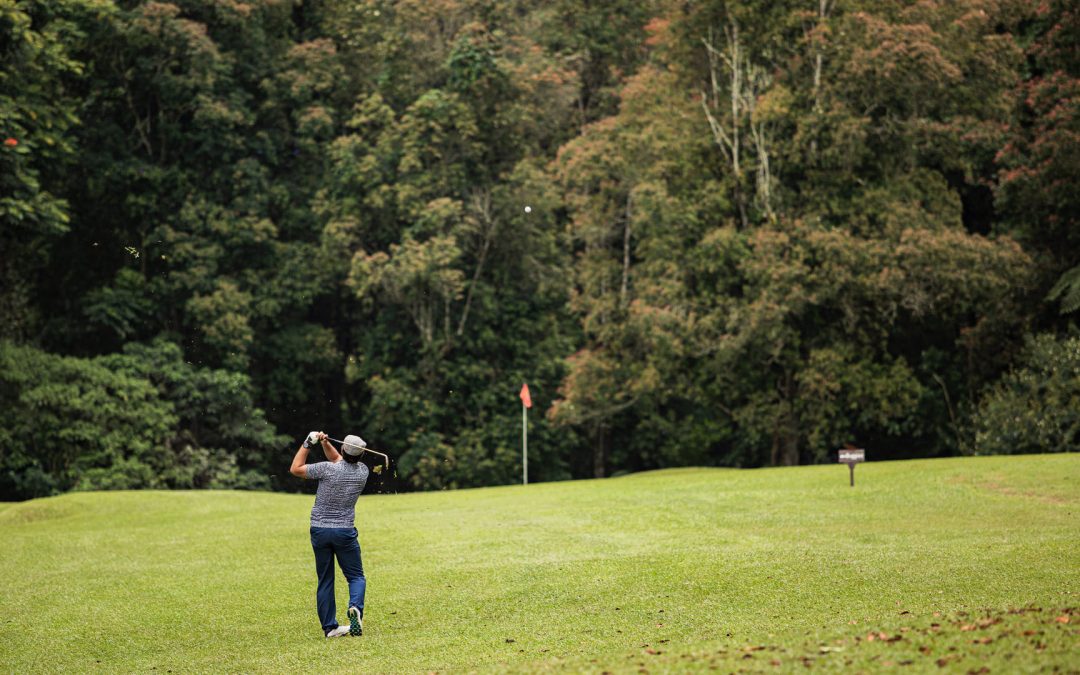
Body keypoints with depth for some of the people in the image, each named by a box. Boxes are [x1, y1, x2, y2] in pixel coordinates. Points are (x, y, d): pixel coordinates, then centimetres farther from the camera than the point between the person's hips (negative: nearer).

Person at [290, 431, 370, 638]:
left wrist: (307, 444, 5)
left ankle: (329, 627, 9)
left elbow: (295, 469, 0)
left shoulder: (327, 469, -12)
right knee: (356, 576, 9)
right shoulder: (362, 471, -1)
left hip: (319, 531, 0)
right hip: (345, 532, 0)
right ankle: (355, 607, -21)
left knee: (325, 580, 9)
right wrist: (325, 443, 10)